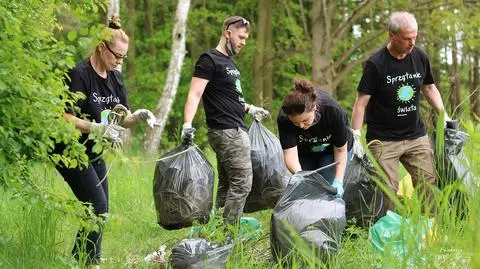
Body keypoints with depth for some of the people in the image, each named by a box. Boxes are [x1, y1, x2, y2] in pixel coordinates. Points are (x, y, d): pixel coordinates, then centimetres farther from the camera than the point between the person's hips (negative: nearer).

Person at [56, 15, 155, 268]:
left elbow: (121, 118, 8)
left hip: (93, 153, 8)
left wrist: (138, 116, -13)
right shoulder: (79, 75, -19)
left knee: (100, 211, 7)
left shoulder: (115, 77, 5)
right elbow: (65, 118, -23)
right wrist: (96, 128, -35)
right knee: (97, 207, -15)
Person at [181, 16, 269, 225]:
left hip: (236, 130, 10)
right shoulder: (209, 60, -9)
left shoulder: (229, 63, 20)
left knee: (226, 186, 10)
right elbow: (194, 94, -19)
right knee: (242, 184, -11)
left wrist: (249, 109, 32)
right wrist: (187, 125, -31)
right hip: (227, 131, -10)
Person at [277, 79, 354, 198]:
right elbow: (289, 152, -36)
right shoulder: (284, 119, -35)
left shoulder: (333, 111, -36)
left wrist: (338, 181, -32)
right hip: (305, 152, 2)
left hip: (331, 150, -2)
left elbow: (340, 150, -22)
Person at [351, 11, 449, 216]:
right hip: (383, 140, -5)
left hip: (416, 136, 5)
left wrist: (444, 115, 11)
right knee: (387, 190, -9)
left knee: (430, 184, 0)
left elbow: (429, 87, 20)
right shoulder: (376, 64, -12)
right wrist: (355, 137, -16)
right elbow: (361, 102, -10)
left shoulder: (420, 56, 3)